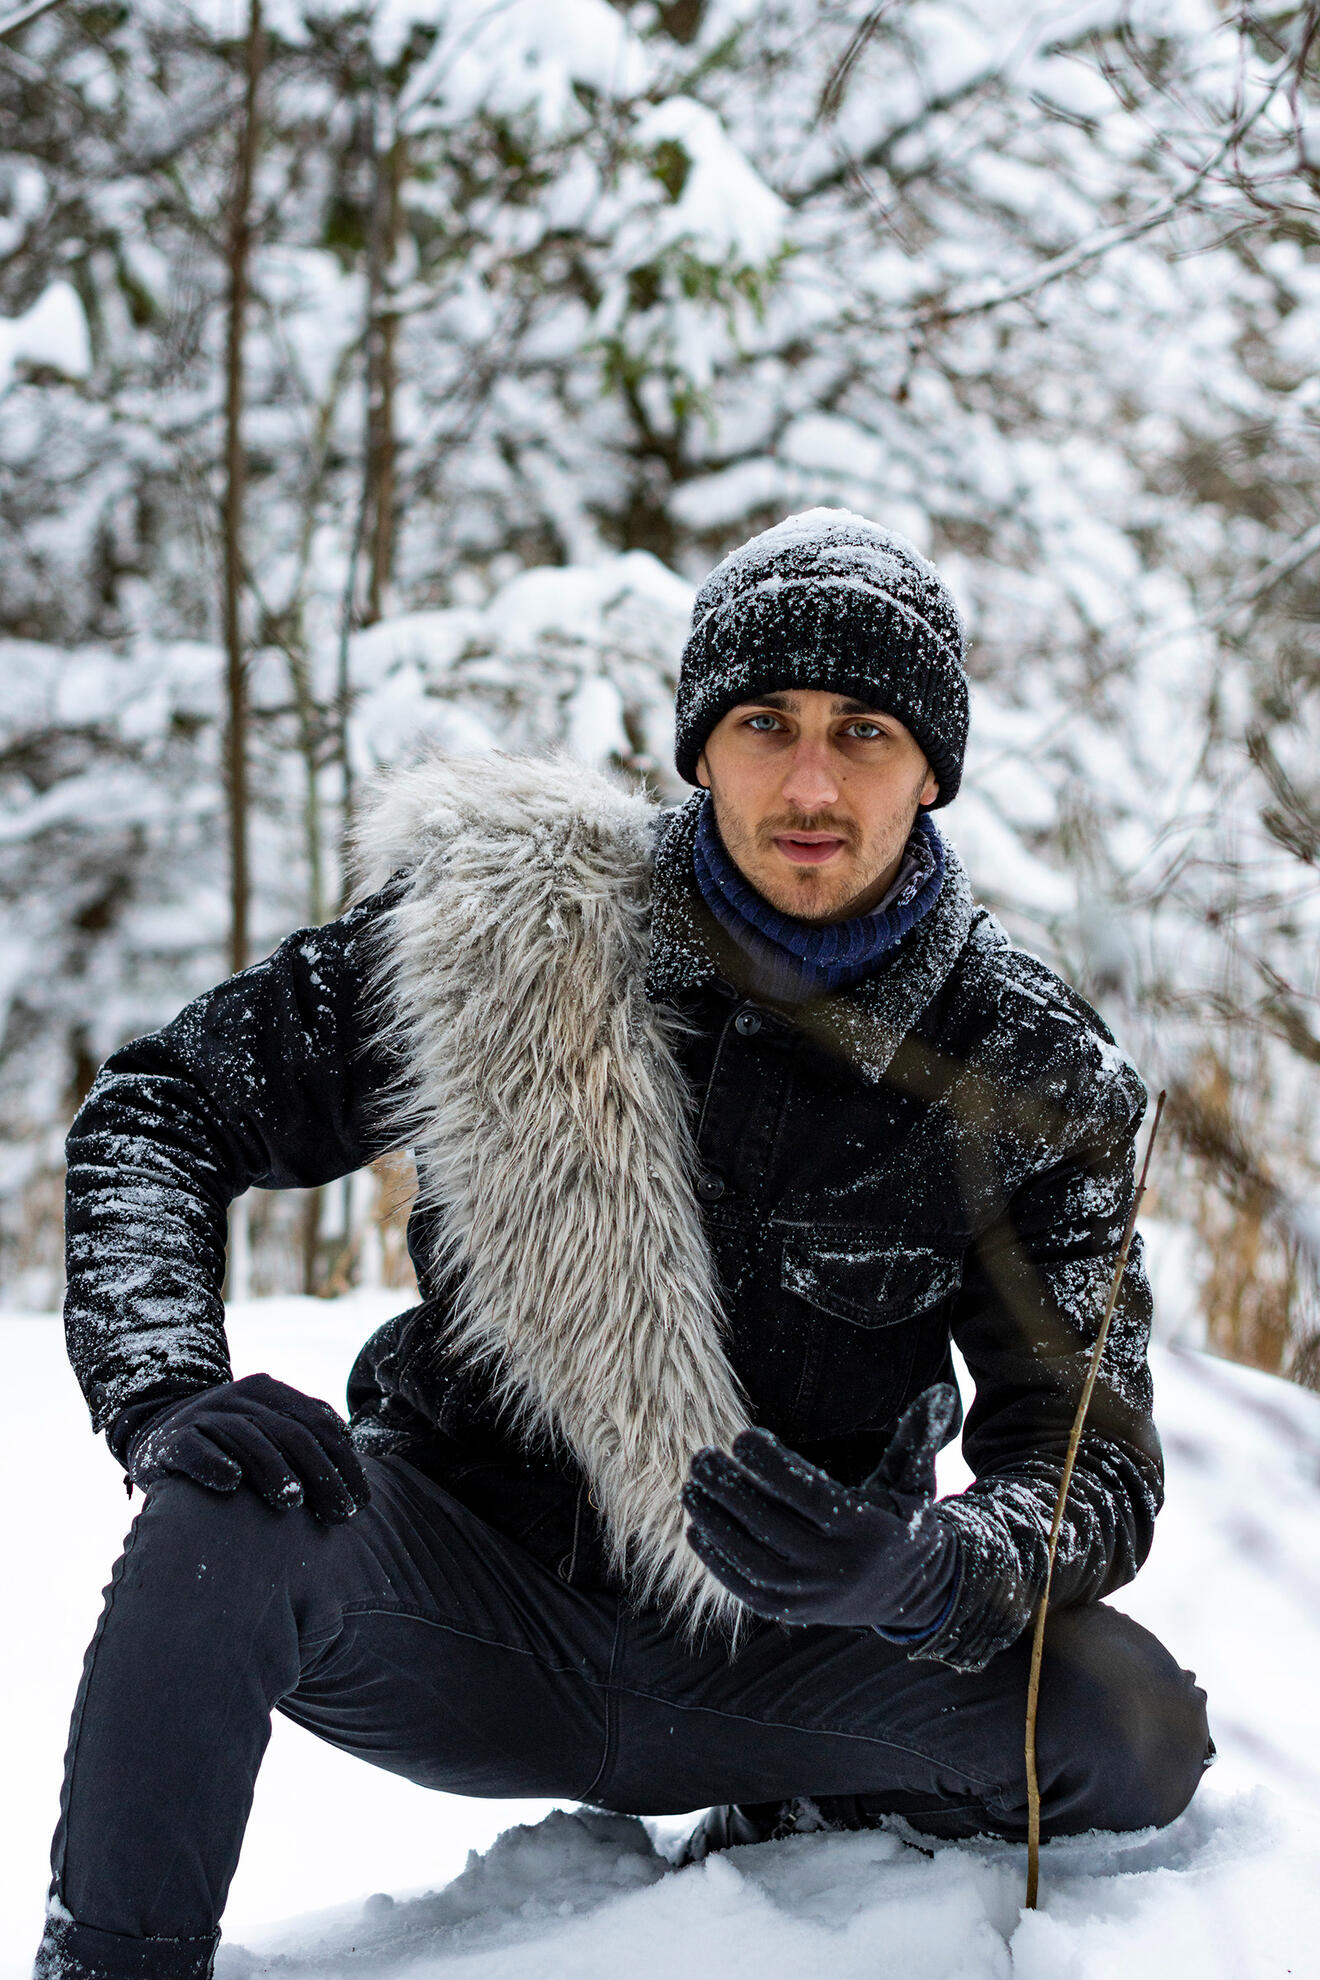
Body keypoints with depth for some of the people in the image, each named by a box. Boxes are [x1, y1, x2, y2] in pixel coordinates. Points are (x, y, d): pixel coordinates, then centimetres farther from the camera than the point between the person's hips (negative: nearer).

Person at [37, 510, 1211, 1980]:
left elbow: (1089, 1459, -10)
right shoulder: (504, 932, -11)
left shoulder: (1032, 1079, -8)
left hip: (771, 1663, 2)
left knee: (1131, 1721, -23)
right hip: (467, 1619, -1)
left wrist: (917, 1574, -33)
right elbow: (156, 1107, -6)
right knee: (244, 1492, -32)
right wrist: (170, 1392, -25)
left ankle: (803, 1835, 7)